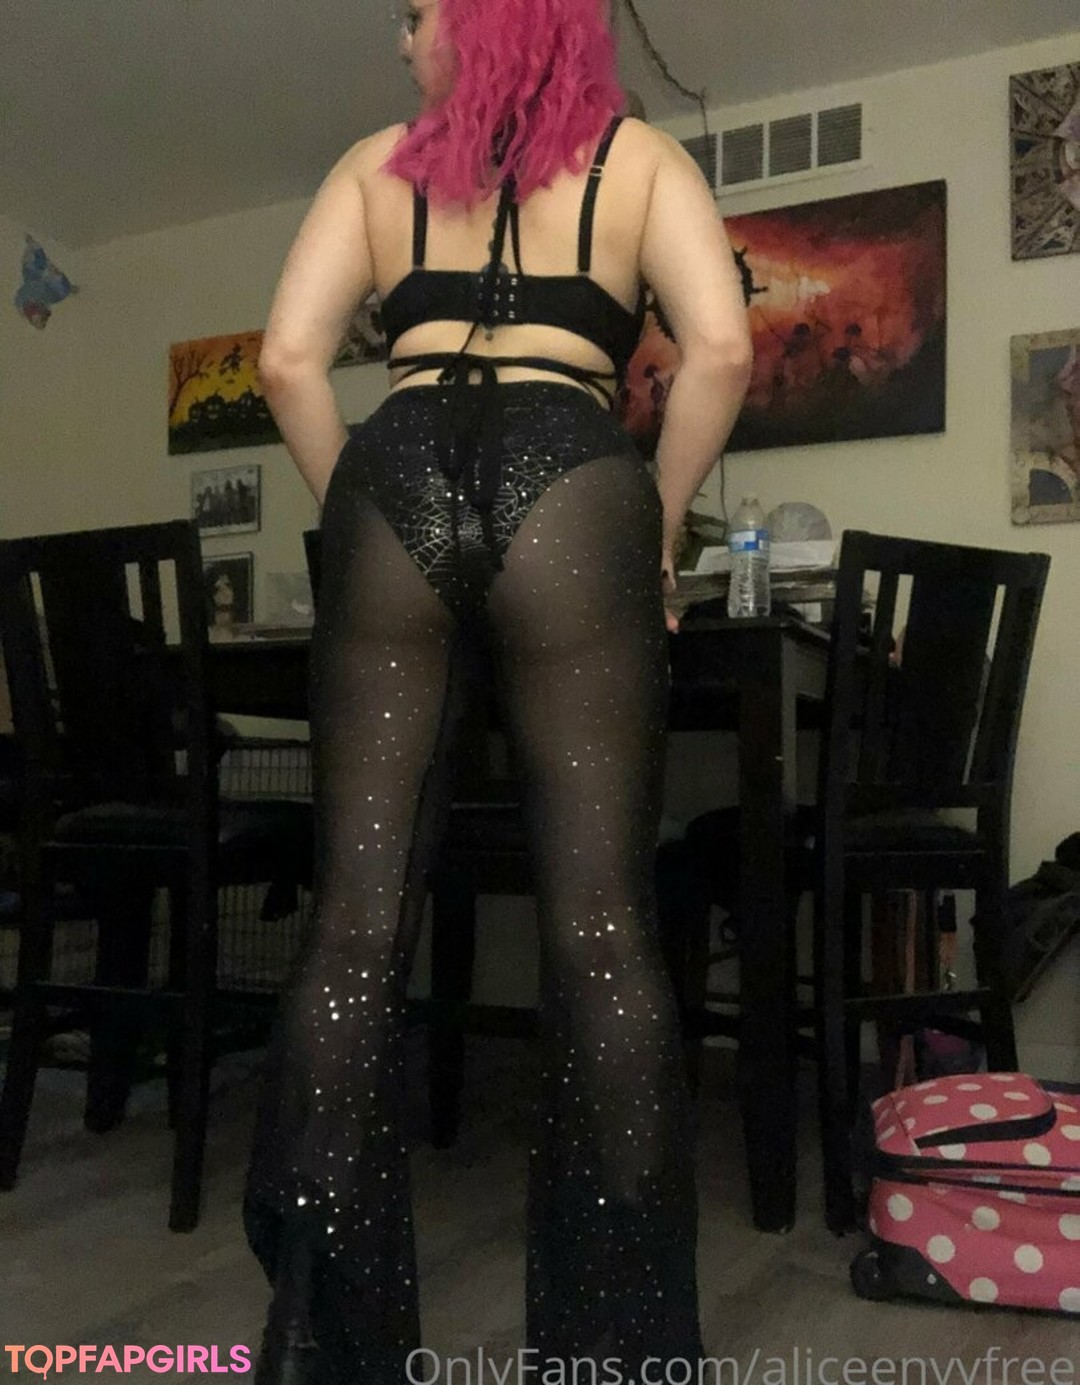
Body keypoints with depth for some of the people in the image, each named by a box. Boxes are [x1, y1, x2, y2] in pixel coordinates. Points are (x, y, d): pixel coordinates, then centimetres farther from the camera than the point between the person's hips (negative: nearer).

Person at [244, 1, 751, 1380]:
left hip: (393, 475, 2)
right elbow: (721, 347, 2)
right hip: (563, 481, -1)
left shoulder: (378, 162, 23)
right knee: (598, 919, -2)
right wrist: (657, 526, 10)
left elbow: (288, 360, 9)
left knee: (357, 915, 1)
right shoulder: (639, 155, 20)